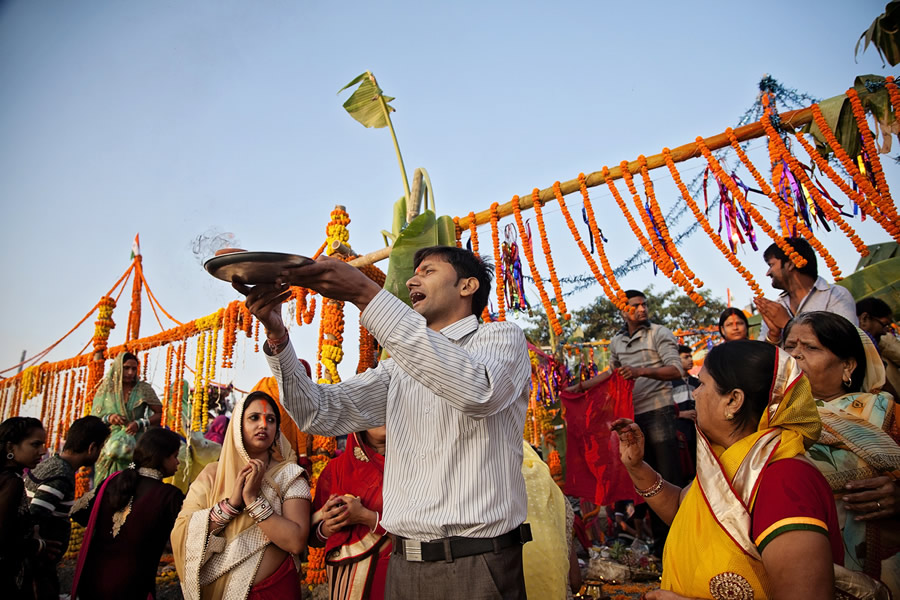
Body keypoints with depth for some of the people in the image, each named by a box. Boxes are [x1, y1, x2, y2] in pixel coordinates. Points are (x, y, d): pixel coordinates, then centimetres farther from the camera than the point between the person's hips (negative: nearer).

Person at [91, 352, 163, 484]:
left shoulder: (143, 389, 4)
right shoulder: (105, 390, 8)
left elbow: (160, 413, 0)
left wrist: (140, 423, -13)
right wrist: (108, 418, -10)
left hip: (136, 443, -1)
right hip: (109, 444, 1)